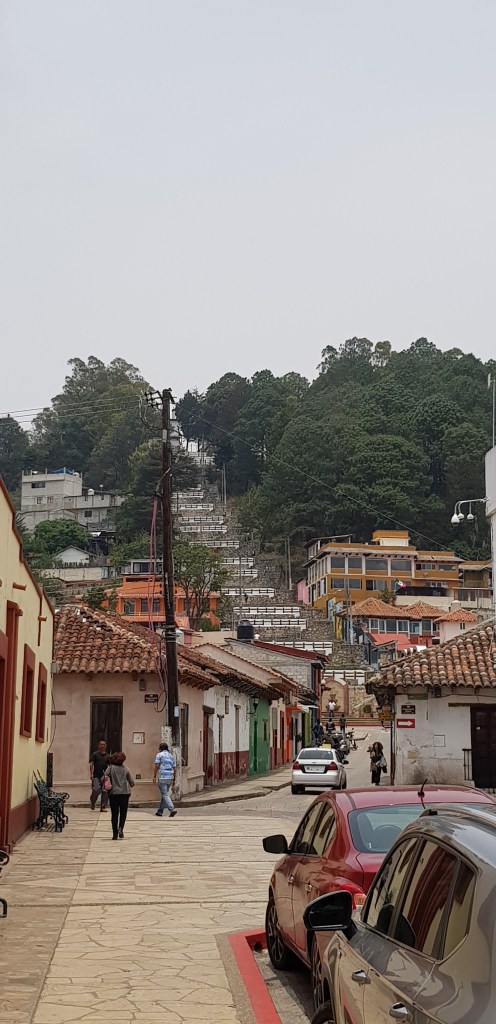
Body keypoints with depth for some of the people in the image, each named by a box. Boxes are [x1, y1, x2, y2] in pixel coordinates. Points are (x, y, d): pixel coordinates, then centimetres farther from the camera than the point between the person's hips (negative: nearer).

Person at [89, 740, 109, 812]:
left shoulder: (107, 756, 13)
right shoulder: (95, 754, 2)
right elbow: (91, 764, -2)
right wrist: (91, 773, -12)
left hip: (104, 776, 4)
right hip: (96, 776, -4)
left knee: (105, 791, -2)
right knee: (96, 790, -13)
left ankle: (103, 806, 6)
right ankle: (92, 802, 14)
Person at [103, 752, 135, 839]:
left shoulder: (110, 768, 0)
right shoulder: (126, 769, 3)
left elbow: (104, 778, -12)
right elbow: (132, 782, 4)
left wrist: (105, 785, 6)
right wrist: (129, 786, 25)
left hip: (113, 792, 0)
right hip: (125, 792, 0)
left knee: (114, 813, 6)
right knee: (123, 812, 10)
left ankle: (115, 834, 6)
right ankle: (121, 828, -14)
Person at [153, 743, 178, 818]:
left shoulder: (159, 755, 0)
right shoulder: (172, 756, 16)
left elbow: (156, 766, -8)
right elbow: (174, 768, 13)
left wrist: (154, 776, -5)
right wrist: (174, 779, 16)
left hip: (162, 777, -6)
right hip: (170, 777, 6)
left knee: (165, 794, -7)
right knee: (164, 794, 14)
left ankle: (172, 809, -22)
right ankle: (160, 811, 19)